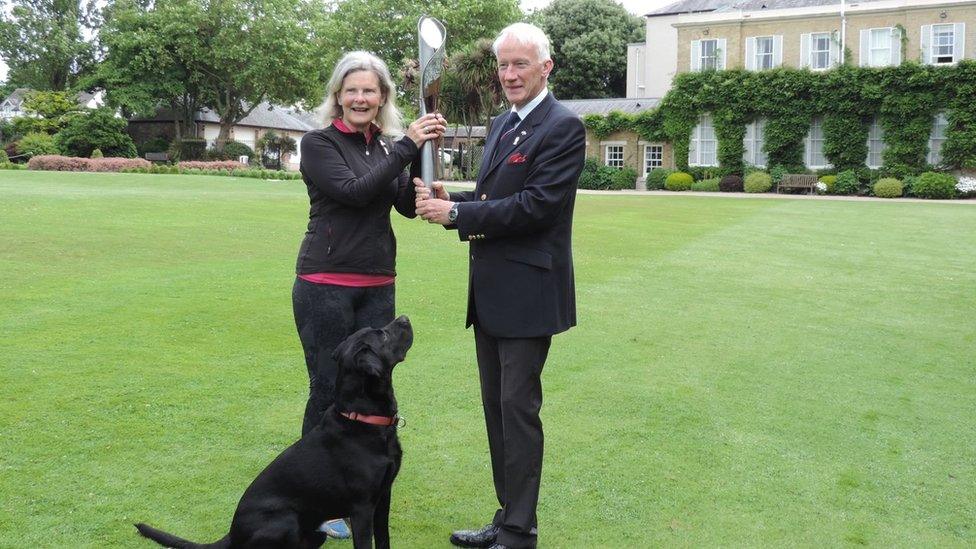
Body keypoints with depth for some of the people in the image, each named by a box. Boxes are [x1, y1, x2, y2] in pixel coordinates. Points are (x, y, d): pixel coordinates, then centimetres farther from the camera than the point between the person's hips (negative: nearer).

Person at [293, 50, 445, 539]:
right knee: (329, 389, 2)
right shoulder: (318, 143, -5)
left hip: (377, 287, 5)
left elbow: (408, 205, -2)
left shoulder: (388, 145, 9)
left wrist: (423, 152, -14)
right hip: (325, 285, -5)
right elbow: (352, 191, -19)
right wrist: (407, 147, -20)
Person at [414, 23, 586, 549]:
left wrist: (456, 213, -18)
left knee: (518, 408, -2)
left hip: (528, 291, -9)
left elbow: (536, 206, -21)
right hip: (489, 290, 9)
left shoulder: (563, 127, -12)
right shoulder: (500, 124, 15)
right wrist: (448, 198, -3)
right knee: (496, 406, 15)